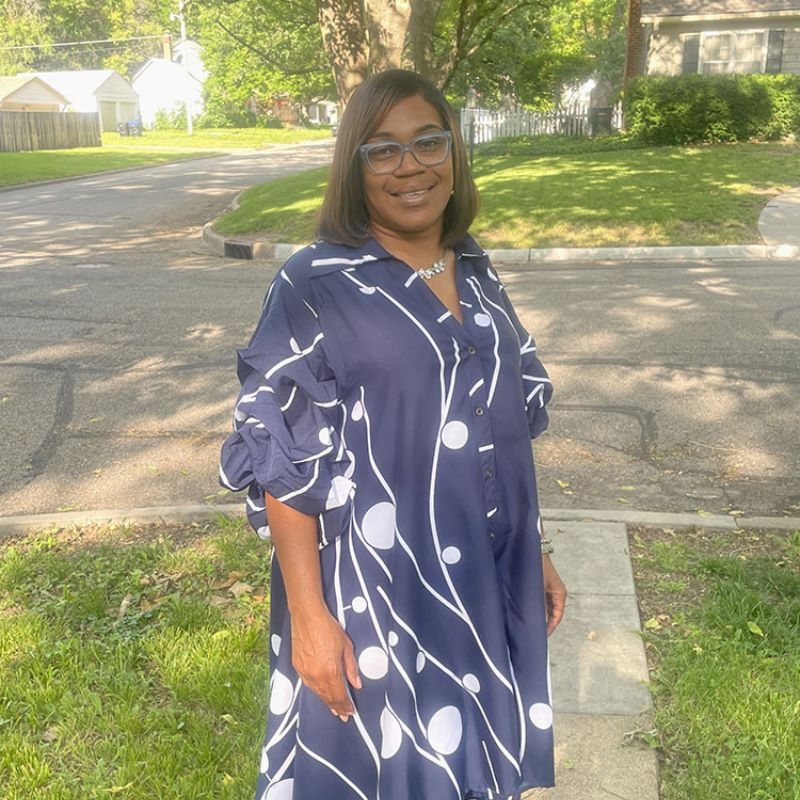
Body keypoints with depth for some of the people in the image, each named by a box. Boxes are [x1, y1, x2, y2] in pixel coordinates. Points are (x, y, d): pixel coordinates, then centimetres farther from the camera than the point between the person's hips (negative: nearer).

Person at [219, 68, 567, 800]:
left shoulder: (477, 276, 5)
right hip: (376, 595, -5)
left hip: (489, 590, 6)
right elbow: (284, 461, -14)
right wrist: (309, 613, -16)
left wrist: (536, 554, 13)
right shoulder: (316, 286, -12)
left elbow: (508, 432, 11)